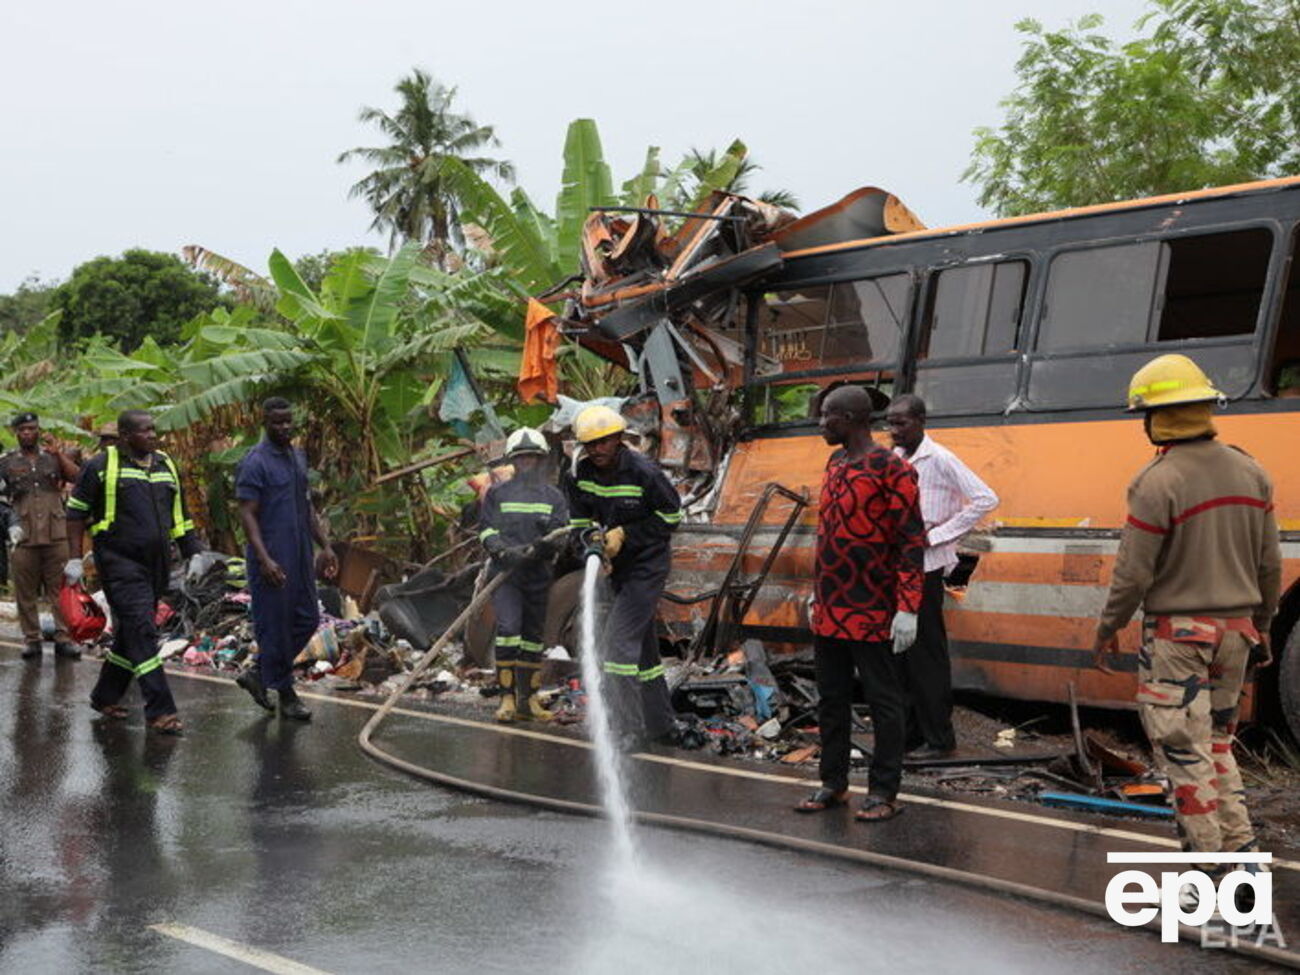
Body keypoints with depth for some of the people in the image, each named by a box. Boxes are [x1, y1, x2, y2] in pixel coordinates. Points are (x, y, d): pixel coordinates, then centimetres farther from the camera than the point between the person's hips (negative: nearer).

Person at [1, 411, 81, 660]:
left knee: (60, 588, 0)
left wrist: (58, 453, -11)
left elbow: (78, 476, -2)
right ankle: (31, 639, 10)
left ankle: (63, 637, 4)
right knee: (25, 592, 2)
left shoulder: (53, 457, 12)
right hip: (24, 537, 0)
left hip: (56, 534, 1)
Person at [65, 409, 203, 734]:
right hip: (120, 562, -6)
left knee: (130, 632, 13)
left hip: (157, 564, 6)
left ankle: (105, 696, 29)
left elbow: (180, 515, 21)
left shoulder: (166, 465, 13)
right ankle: (160, 711, -15)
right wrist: (75, 559, -5)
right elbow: (76, 511, 0)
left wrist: (194, 554, 16)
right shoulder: (102, 465, -4)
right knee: (142, 632, -13)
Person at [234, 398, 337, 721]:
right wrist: (264, 560, -24)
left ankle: (259, 674, 23)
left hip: (300, 557, 8)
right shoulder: (255, 463, -12)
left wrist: (325, 546, 14)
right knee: (275, 625, 1)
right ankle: (286, 694, 13)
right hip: (272, 561, -8)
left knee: (308, 619, 11)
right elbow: (247, 515, -16)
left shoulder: (298, 457, 13)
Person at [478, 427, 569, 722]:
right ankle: (507, 698, -14)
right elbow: (487, 531, 3)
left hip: (538, 575, 2)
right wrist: (506, 551, -17)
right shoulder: (497, 494, 9)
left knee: (533, 635, 8)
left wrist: (545, 545, -21)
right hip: (505, 573, -2)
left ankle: (528, 699, 17)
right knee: (508, 627, -18)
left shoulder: (553, 496, 11)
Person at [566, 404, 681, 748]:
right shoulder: (579, 474, -3)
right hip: (618, 566, 7)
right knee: (642, 643, 15)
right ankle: (660, 724, 28)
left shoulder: (644, 471, -19)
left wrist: (625, 534, -15)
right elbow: (580, 520, 8)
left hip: (649, 563, -7)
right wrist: (594, 539, -13)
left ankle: (627, 731, -15)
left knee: (618, 639, -17)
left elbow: (671, 516, -10)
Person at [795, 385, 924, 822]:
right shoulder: (834, 464, 12)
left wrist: (907, 609, -19)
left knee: (883, 702, 2)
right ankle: (833, 783, 24)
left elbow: (911, 541, -15)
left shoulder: (892, 470, -12)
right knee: (831, 699, 14)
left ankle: (884, 793, 10)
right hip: (828, 612, 8)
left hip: (871, 615, -8)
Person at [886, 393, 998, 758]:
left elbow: (986, 499, -16)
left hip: (924, 567, -8)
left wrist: (937, 535, -16)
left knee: (926, 654, -4)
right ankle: (910, 732, 21)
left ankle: (939, 739, 3)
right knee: (900, 651, 12)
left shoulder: (940, 460, -11)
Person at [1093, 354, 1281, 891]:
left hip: (1177, 633, -7)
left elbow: (1133, 571, -15)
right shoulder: (1250, 473, 4)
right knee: (1216, 745, 19)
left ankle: (1212, 871, 6)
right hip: (1234, 627, 7)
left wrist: (1108, 629, -2)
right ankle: (1242, 852, 16)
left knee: (1185, 753, 2)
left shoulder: (1157, 482, -18)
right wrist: (1261, 624, 20)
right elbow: (1269, 564, 9)